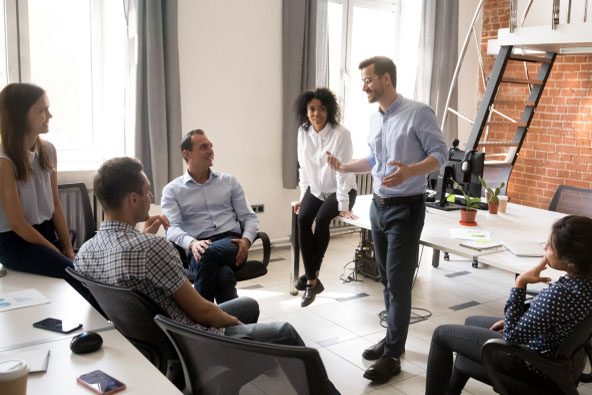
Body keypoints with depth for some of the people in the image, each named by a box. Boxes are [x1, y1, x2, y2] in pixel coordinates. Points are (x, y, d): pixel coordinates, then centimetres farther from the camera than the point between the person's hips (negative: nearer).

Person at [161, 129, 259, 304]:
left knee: (209, 253, -37)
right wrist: (192, 243, -25)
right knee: (224, 276, -38)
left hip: (231, 244, 2)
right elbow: (172, 228, -2)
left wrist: (246, 240, -7)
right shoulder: (172, 190, 12)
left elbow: (249, 217, 16)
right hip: (199, 248, -1)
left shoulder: (229, 181, 20)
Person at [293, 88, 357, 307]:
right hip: (316, 189, 4)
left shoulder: (341, 134, -17)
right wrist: (303, 197, 3)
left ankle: (312, 273, -13)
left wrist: (343, 206, -23)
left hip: (340, 190, -4)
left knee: (322, 218, -30)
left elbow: (342, 171, -20)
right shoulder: (303, 132, -2)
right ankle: (312, 281, -19)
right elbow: (304, 167, 6)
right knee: (302, 219, -23)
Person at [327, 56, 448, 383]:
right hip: (378, 206, 8)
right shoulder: (374, 119, 11)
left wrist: (409, 171, -31)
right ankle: (393, 338, 28)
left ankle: (392, 355, 5)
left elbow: (440, 153, -14)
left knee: (399, 283, -4)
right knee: (387, 279, 14)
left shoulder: (418, 112, -12)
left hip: (406, 208, -8)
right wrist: (343, 167, 6)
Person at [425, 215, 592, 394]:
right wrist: (513, 319, 5)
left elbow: (512, 335, -27)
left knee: (441, 334, 5)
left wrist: (520, 284, -29)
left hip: (527, 361, -9)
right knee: (471, 322, 30)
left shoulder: (558, 294, -39)